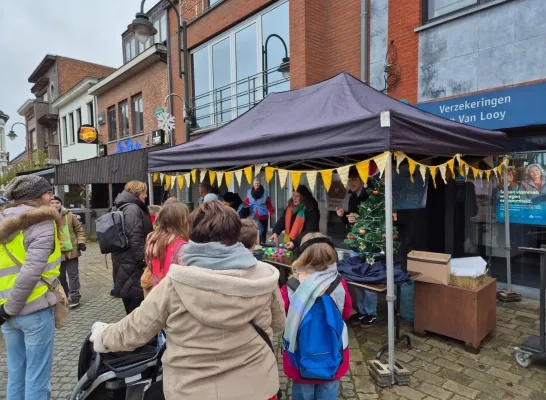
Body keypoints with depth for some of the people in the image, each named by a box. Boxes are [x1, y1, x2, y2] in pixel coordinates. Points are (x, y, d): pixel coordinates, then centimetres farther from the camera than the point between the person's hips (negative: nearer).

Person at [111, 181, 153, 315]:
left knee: (130, 294, 18)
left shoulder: (124, 208, 17)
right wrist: (143, 259, -20)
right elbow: (135, 238, -23)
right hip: (132, 261, -11)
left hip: (124, 258, 11)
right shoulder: (132, 209, -16)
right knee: (136, 294, -4)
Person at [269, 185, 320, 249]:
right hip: (289, 244, 6)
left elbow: (309, 231, -23)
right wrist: (275, 232, -15)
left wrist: (295, 242, -31)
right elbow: (282, 221, 3)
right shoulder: (290, 207, 4)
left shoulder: (311, 210, -18)